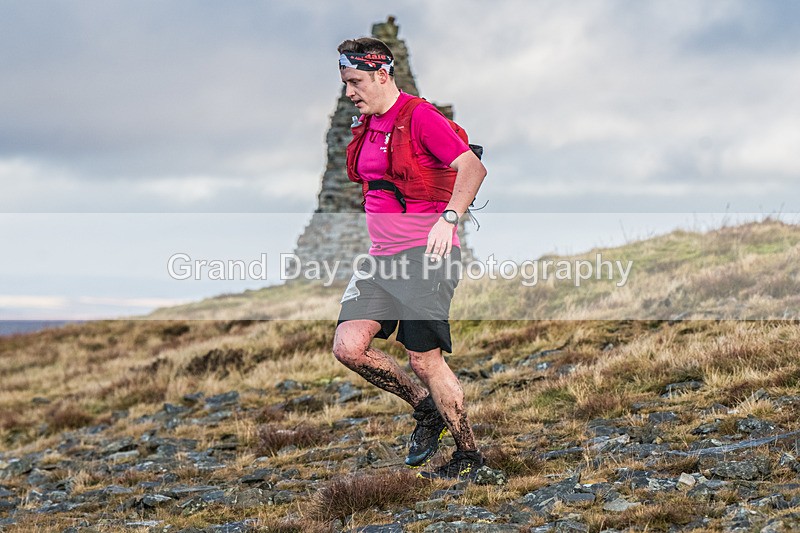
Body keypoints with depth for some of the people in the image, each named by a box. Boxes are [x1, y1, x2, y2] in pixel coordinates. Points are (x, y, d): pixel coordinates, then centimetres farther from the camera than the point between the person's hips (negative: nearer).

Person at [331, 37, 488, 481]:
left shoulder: (419, 117, -10)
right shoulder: (365, 127, 16)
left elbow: (473, 166, -19)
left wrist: (448, 218, -30)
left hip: (426, 252, -8)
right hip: (382, 258, 8)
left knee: (424, 358, -9)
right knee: (348, 347, -7)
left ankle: (468, 455, 7)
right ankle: (425, 407, 13)